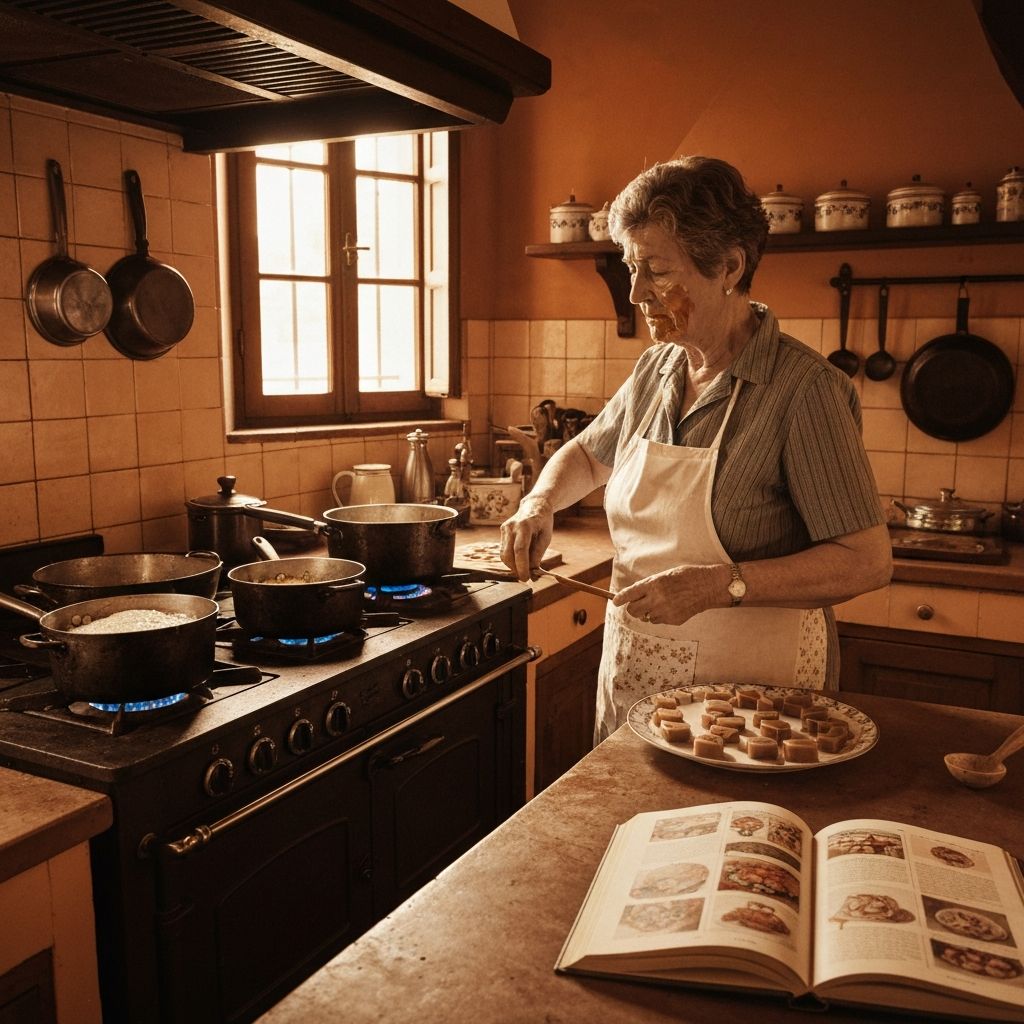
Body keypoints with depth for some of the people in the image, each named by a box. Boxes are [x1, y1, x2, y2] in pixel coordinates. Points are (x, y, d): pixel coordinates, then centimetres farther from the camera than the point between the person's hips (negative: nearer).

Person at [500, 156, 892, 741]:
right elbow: (588, 455, 20)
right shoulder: (655, 371, 3)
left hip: (752, 694, -6)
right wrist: (539, 504, 0)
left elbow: (868, 561, -18)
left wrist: (723, 583, -28)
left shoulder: (803, 387, -17)